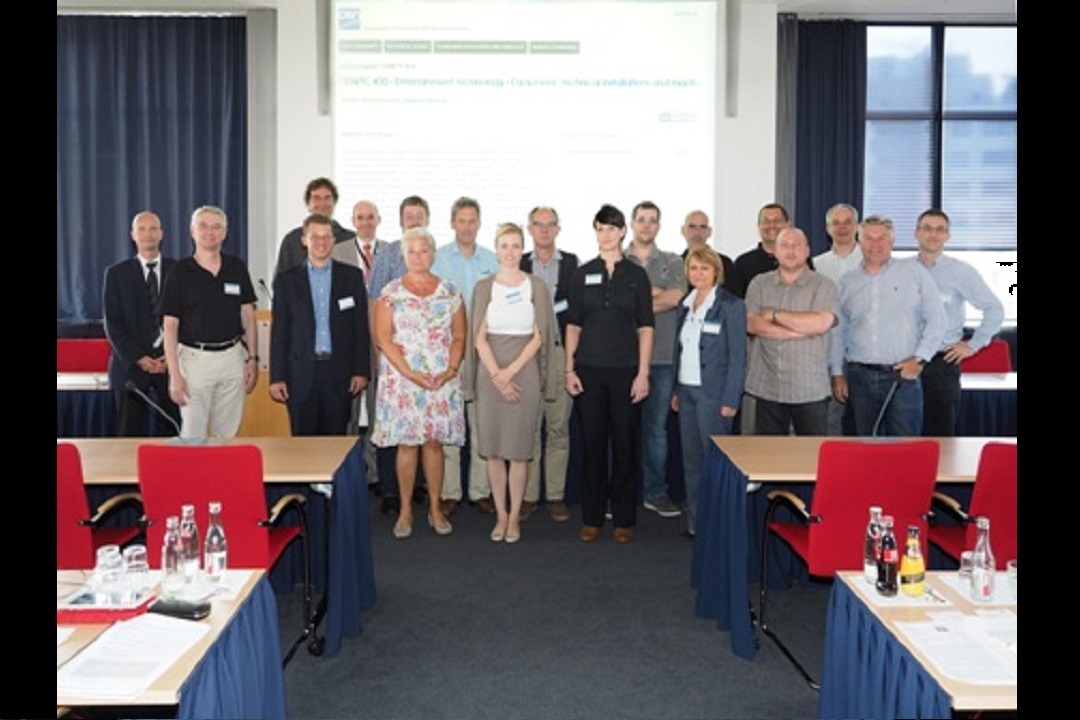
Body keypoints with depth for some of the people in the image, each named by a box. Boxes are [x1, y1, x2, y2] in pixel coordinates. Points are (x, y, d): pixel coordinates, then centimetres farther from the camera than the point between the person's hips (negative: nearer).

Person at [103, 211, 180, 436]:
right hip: (131, 363, 0)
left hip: (172, 361, 0)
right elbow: (113, 323, 2)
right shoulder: (116, 273, 6)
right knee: (129, 434, 4)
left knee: (174, 431, -2)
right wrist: (138, 358, -8)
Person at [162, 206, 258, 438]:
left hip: (232, 357, 3)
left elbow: (248, 316, 11)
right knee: (193, 434, 2)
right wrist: (174, 375, -10)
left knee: (227, 434, 10)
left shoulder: (237, 268, 6)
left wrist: (252, 358, 3)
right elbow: (170, 326, -4)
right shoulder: (180, 272, -3)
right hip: (195, 358, -3)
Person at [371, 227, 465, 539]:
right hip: (402, 378, -1)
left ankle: (435, 508, 16)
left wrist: (452, 369, -9)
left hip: (442, 381, 2)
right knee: (407, 443, 1)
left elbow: (459, 336, 7)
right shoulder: (391, 293, 1)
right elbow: (383, 338, -4)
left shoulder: (450, 292, 7)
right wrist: (410, 373, -13)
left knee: (434, 442, 6)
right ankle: (405, 510, 12)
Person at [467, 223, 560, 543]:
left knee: (518, 450, 1)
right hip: (490, 375, 1)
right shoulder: (484, 287, 5)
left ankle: (514, 516, 13)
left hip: (524, 374, -1)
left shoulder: (536, 286, 3)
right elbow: (479, 338, 1)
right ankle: (500, 514, 17)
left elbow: (539, 336, -1)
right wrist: (497, 376, -10)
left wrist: (510, 371, -10)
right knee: (492, 449, 4)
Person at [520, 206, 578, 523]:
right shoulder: (518, 264, 8)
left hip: (560, 351, 0)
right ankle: (527, 495, 11)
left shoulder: (572, 263, 8)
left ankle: (555, 495, 12)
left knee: (558, 427, 4)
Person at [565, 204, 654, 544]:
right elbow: (573, 325, 8)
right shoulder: (583, 274, 8)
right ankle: (592, 518, 15)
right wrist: (570, 369, 1)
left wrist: (643, 373, -5)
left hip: (625, 370, -1)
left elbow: (645, 328, 2)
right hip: (589, 370, 1)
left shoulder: (636, 275, 4)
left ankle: (624, 518, 14)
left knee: (625, 444, 3)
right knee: (593, 443, 5)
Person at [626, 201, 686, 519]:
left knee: (657, 427, 7)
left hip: (662, 357, 1)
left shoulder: (673, 263, 11)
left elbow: (676, 298, -7)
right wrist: (656, 294, -8)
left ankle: (656, 492, 17)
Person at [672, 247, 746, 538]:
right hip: (687, 391, 6)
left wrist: (730, 400, -14)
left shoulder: (730, 306, -7)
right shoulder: (685, 304, 12)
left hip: (713, 393, -6)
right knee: (691, 459, 10)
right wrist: (676, 390, 11)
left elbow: (738, 356, -9)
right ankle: (694, 522, 18)